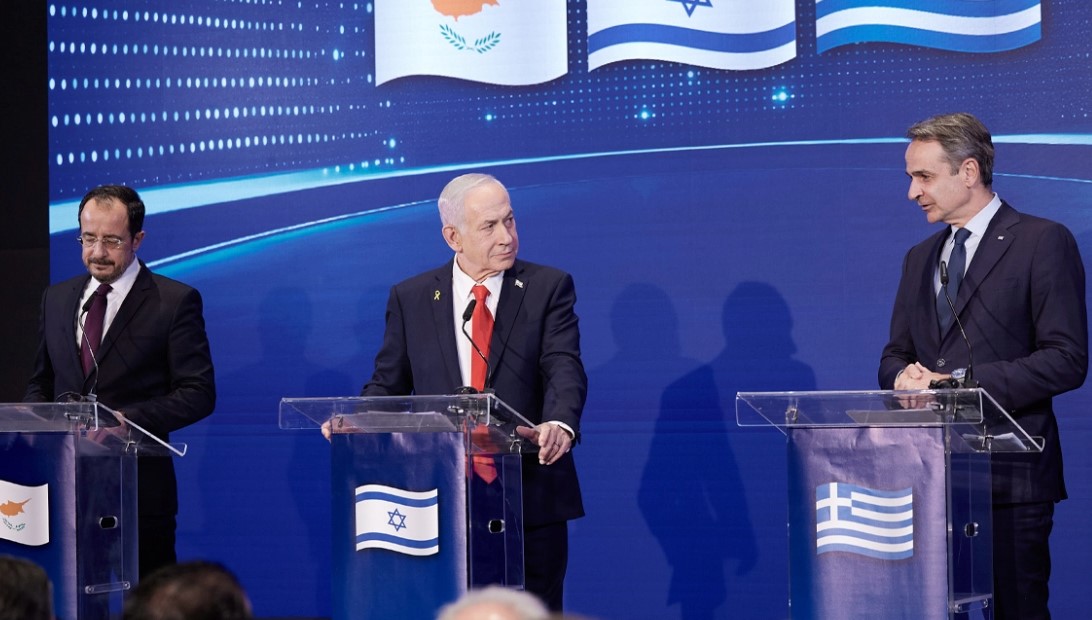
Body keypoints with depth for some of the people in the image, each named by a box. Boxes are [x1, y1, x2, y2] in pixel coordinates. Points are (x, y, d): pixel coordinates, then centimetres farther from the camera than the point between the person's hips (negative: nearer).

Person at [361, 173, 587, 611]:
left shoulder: (549, 287, 2)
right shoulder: (410, 298, 7)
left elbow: (565, 368, -11)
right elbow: (388, 384, 9)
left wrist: (559, 424, -32)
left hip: (530, 497, -1)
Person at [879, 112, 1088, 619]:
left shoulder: (1043, 242, -3)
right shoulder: (920, 258, 19)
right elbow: (895, 355, 21)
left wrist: (959, 382, -15)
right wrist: (904, 377, -5)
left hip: (1009, 469, -6)